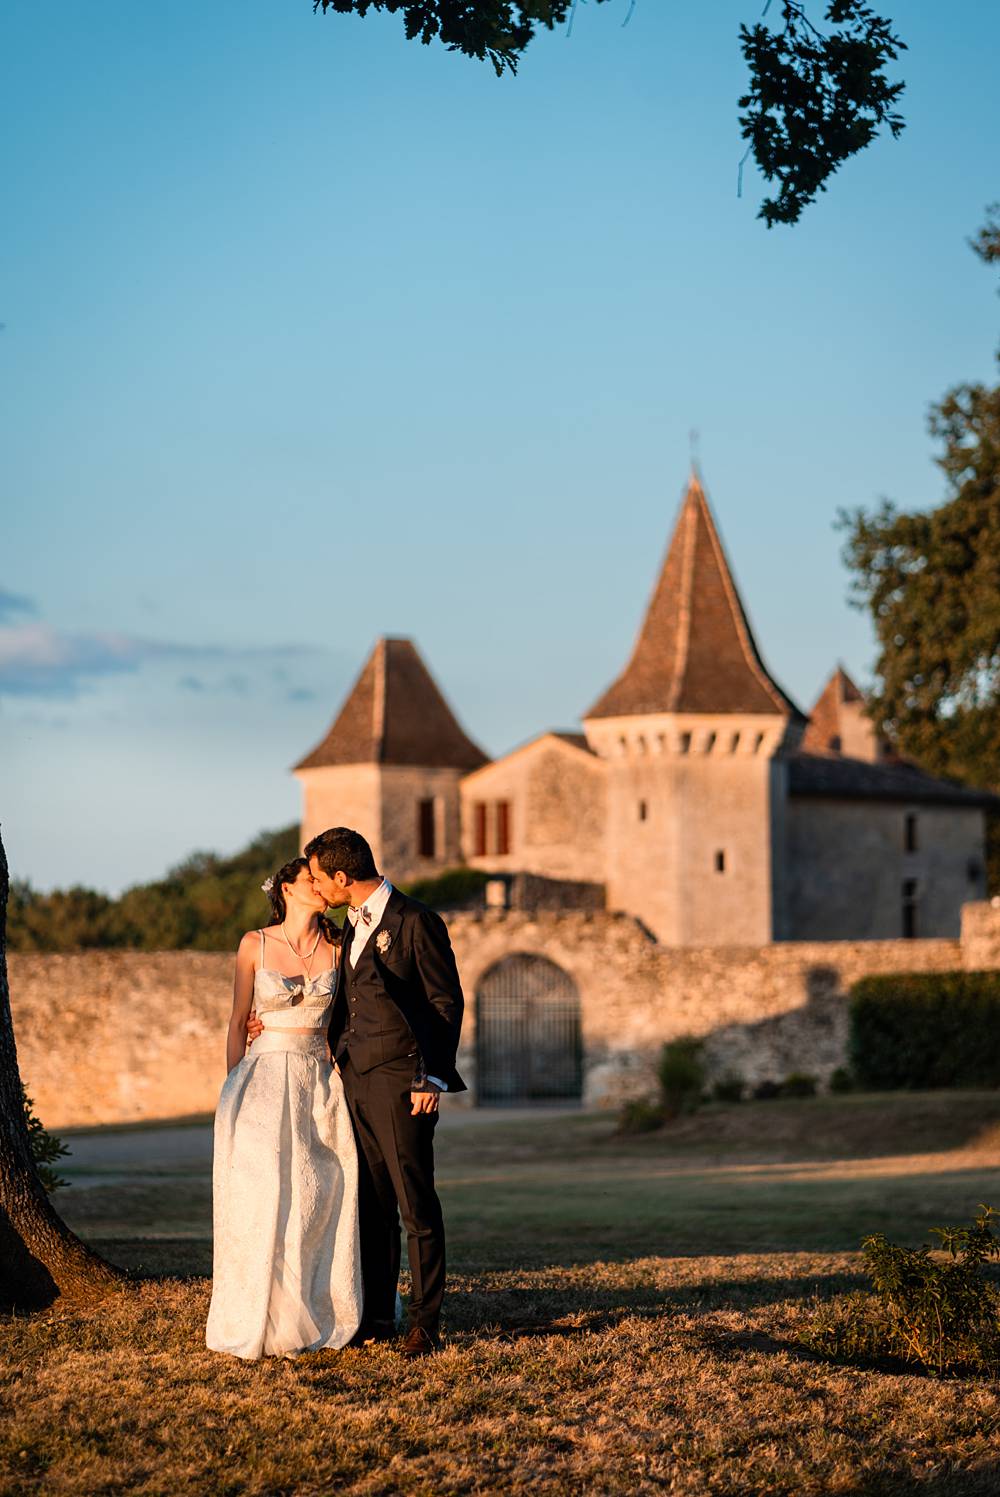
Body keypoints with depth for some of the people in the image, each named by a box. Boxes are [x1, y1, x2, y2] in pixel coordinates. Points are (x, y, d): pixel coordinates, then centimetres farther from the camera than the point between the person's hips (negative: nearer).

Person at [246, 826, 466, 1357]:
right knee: (372, 1204, 9)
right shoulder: (353, 925, 16)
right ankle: (377, 1316, 15)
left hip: (400, 1081, -8)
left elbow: (447, 1003, -8)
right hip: (356, 1079, 8)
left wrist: (433, 1079, -13)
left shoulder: (414, 921, -9)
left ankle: (426, 1323, 1)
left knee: (416, 1206, -4)